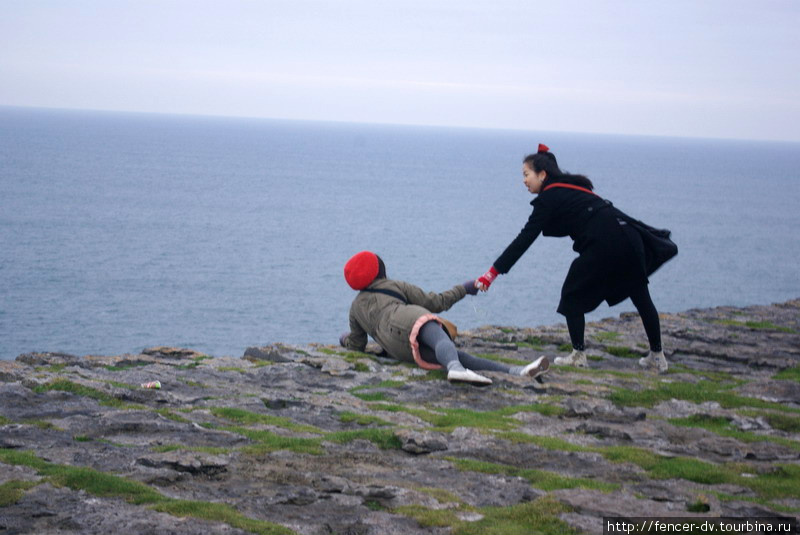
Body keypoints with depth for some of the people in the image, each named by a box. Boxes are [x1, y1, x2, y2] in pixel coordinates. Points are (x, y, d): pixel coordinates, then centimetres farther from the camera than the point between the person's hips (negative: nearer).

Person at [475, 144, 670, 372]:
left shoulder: (549, 198, -1)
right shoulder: (571, 188, 24)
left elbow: (524, 239, -6)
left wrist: (493, 272, -6)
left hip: (602, 243, -8)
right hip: (627, 235, 8)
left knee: (573, 295, 10)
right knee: (640, 296, 16)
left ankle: (578, 354, 11)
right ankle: (657, 356, 23)